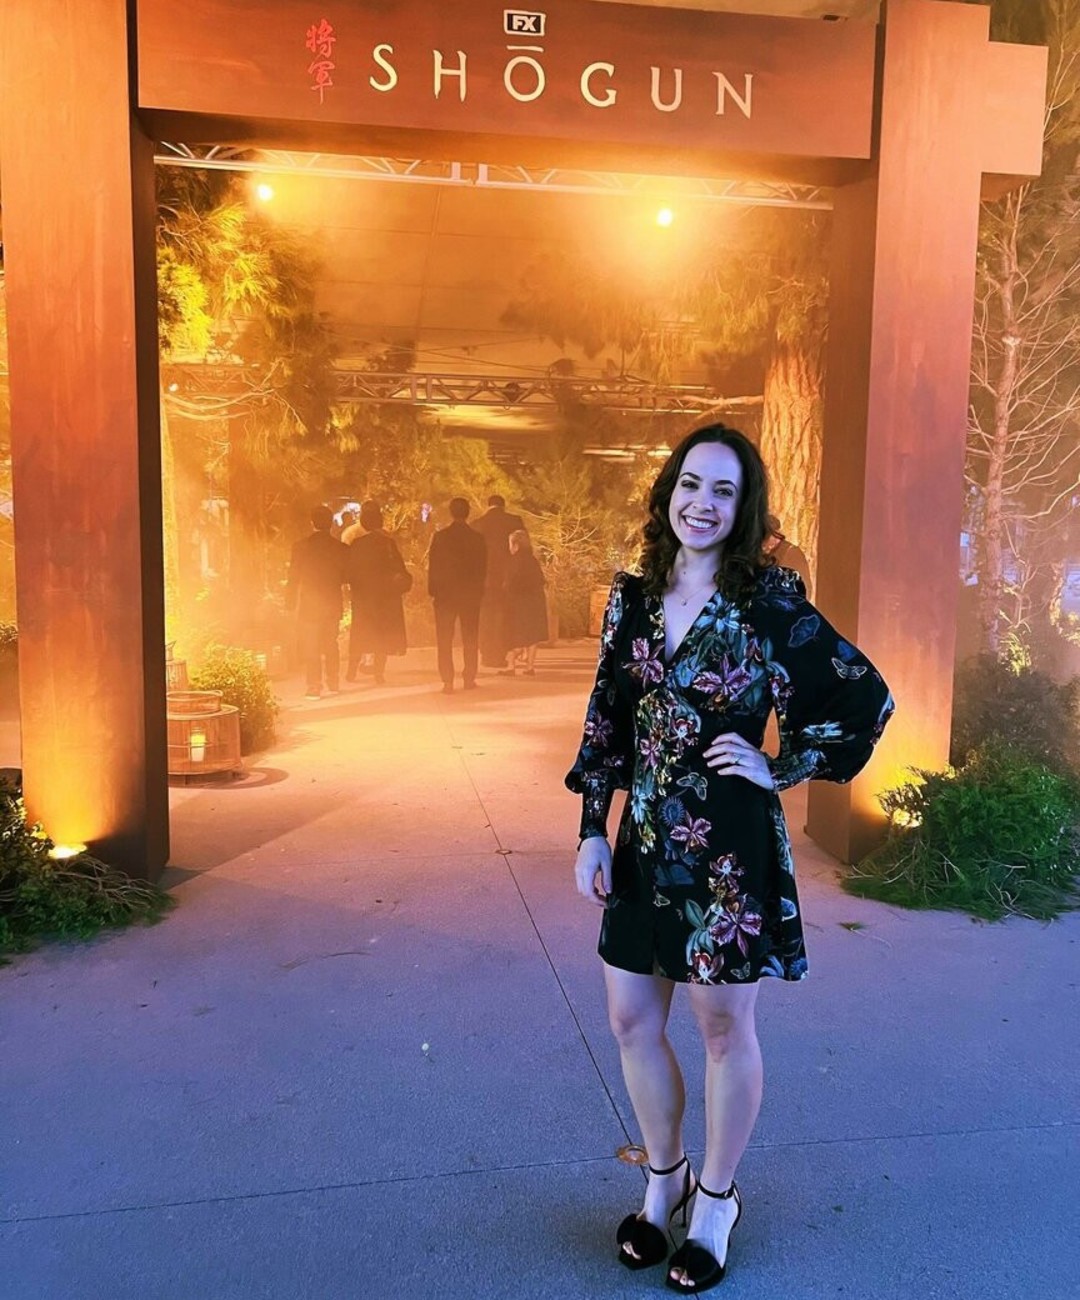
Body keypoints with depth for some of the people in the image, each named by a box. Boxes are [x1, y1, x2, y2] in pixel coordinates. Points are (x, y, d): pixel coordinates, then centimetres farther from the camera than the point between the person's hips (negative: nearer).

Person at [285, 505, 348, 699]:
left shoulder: (301, 546, -9)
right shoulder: (340, 548, -2)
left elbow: (294, 576, -6)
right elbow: (345, 576, 6)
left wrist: (290, 602, 3)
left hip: (309, 603, -3)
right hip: (333, 603, 3)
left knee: (310, 647, 2)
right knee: (331, 644, 17)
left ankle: (314, 687, -2)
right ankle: (333, 684, 20)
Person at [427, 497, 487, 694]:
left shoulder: (440, 536, -5)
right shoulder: (477, 538, -2)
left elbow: (433, 566, -3)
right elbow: (483, 567, 3)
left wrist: (432, 590, 4)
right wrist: (479, 590, 12)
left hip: (445, 593, -1)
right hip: (471, 594, 1)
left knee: (444, 639, 3)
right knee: (470, 638, 10)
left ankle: (447, 681, -4)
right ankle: (469, 678, 10)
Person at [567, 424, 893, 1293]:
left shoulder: (770, 603, -11)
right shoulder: (633, 598, 2)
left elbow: (866, 698, -7)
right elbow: (605, 722, 5)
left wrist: (782, 769, -8)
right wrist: (592, 832, 2)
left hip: (730, 844, -4)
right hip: (645, 843, 5)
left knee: (724, 1025, 12)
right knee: (631, 1020, 14)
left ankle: (716, 1200, 36)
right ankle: (665, 1178, 40)